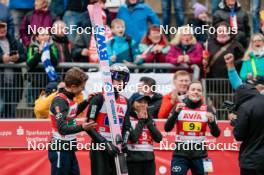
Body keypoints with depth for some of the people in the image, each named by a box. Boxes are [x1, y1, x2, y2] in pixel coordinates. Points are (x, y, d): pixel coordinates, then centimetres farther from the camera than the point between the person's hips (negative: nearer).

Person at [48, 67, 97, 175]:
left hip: (69, 149, 9)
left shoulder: (69, 98, 7)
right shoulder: (60, 101, -20)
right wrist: (82, 127, -40)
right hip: (60, 150, -9)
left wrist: (86, 102, 18)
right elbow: (62, 129, -27)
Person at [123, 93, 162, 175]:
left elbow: (159, 138, 2)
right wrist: (141, 120, -6)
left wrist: (147, 120, -1)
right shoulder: (128, 119, -2)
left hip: (149, 159, 5)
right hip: (134, 160, -5)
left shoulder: (149, 118, 14)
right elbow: (133, 137, -18)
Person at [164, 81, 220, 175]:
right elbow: (167, 128, -8)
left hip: (199, 155, 1)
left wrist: (212, 121, -20)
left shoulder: (207, 109, 2)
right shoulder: (179, 107, 1)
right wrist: (176, 112, -22)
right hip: (180, 154, -1)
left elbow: (216, 134, -1)